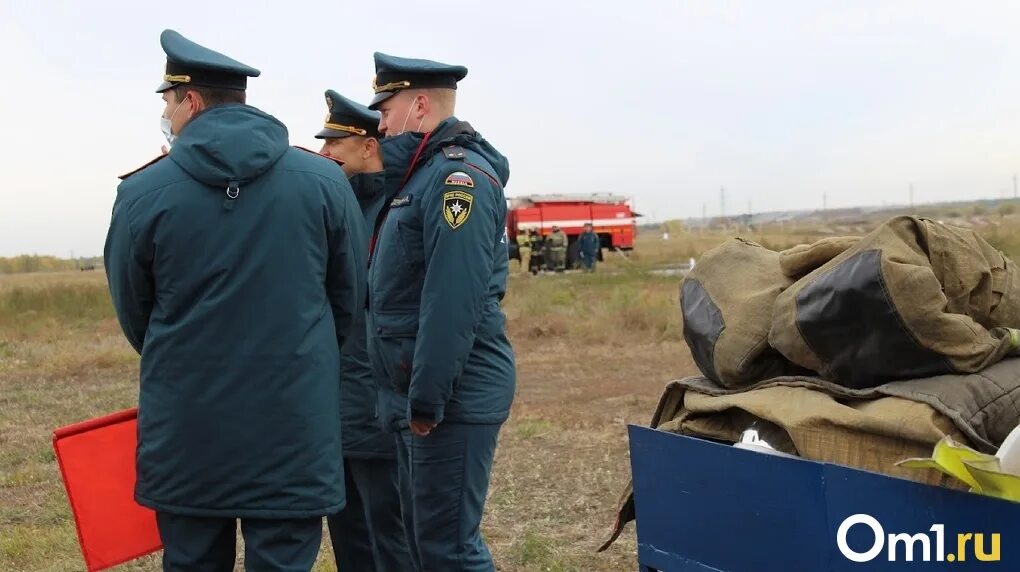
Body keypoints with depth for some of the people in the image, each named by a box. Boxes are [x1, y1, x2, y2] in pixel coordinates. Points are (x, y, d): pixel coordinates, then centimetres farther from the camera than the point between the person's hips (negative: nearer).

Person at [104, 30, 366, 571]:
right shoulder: (325, 179, -3)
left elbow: (133, 313, 7)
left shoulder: (142, 193, -6)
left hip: (184, 430, 0)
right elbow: (349, 298, 5)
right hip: (293, 426, 0)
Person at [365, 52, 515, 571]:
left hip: (453, 395, -10)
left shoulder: (459, 175, -15)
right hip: (423, 391, 10)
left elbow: (453, 302, -24)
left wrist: (426, 401, -23)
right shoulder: (424, 173, 17)